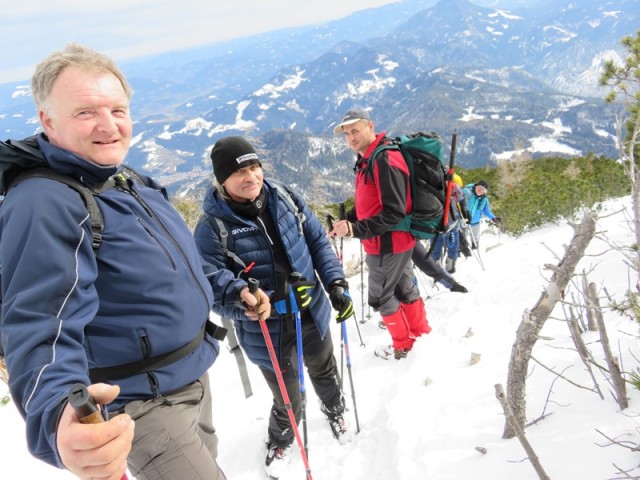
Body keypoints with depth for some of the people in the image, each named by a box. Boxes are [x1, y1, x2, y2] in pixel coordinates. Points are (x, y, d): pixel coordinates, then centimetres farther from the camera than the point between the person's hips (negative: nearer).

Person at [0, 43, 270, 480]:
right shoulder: (44, 204, -23)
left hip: (194, 378, 9)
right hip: (141, 405, -9)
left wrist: (231, 289, 13)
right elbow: (43, 326, -36)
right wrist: (56, 416, -52)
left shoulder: (134, 186, 6)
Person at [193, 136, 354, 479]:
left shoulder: (284, 198, -9)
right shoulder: (212, 228, -21)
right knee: (289, 402, 11)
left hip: (313, 314, 4)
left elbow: (318, 241, 1)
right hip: (267, 331, -4)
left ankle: (335, 410, 64)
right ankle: (280, 442, 48)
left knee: (325, 372, 29)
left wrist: (336, 283, -9)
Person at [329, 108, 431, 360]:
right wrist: (346, 220, -1)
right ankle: (421, 333, 42)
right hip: (398, 241, 9)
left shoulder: (385, 160, -24)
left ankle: (403, 346, 27)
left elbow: (394, 213, -28)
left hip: (388, 243, -9)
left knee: (380, 296, 7)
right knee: (404, 288, 23)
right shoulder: (367, 160, 7)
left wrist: (354, 229, -30)